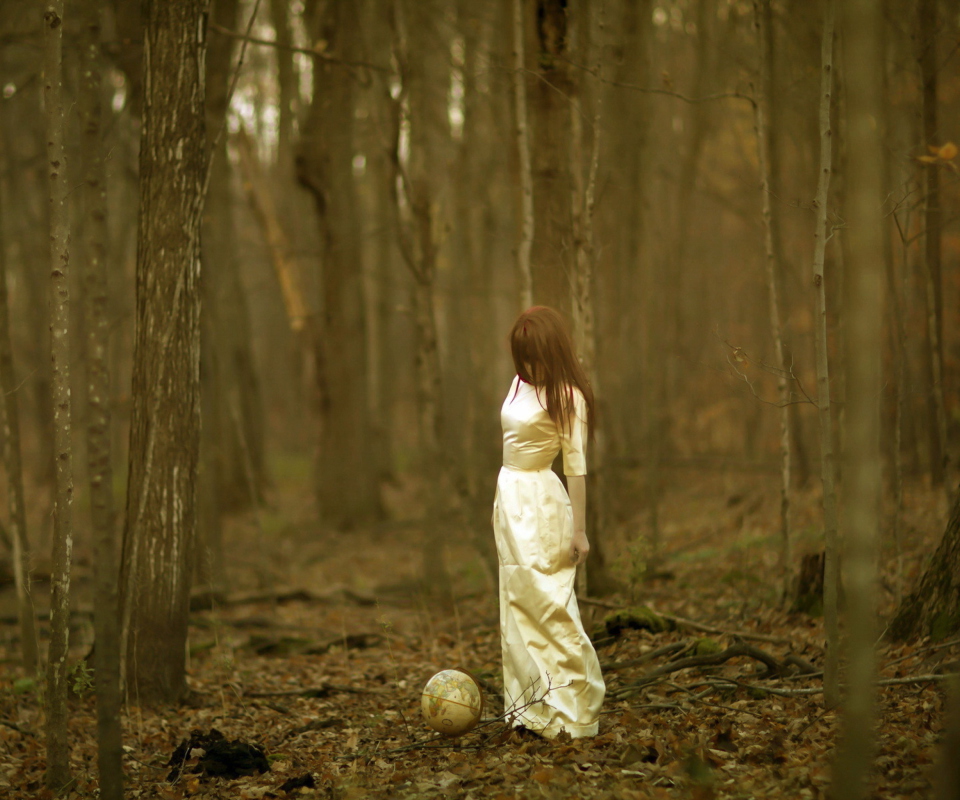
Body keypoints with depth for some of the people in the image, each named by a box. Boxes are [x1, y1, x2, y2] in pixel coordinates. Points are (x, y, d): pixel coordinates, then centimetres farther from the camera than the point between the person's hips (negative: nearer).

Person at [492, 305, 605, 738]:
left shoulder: (566, 396, -11)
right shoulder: (520, 385, 10)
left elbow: (576, 465, -13)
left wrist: (578, 529, -16)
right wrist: (502, 504, 16)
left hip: (541, 506, -8)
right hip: (510, 499, 8)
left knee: (547, 605, -8)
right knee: (518, 606, 9)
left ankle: (571, 712, -2)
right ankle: (533, 706, 14)